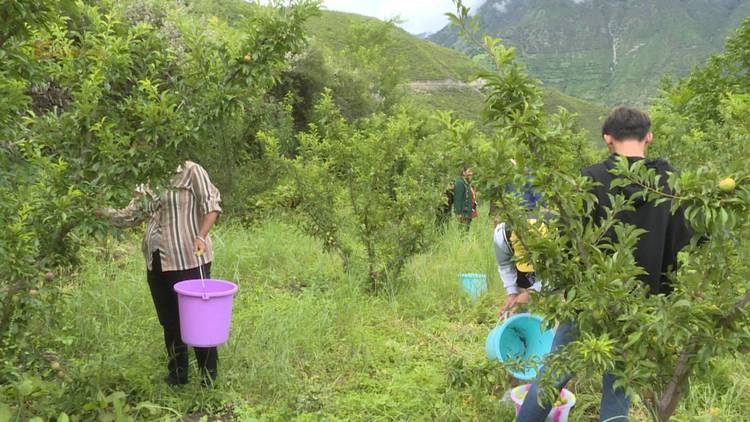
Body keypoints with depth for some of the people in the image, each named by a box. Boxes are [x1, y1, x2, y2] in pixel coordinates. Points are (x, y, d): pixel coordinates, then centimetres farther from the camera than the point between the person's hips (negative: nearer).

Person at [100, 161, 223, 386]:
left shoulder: (190, 171, -3)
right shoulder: (148, 184, 15)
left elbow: (211, 204, -9)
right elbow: (130, 215, 17)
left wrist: (201, 236, -21)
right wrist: (100, 211, 5)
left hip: (190, 261, -6)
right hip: (157, 264, 6)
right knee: (169, 322, 14)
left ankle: (209, 378, 11)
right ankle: (177, 374, 29)